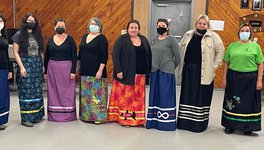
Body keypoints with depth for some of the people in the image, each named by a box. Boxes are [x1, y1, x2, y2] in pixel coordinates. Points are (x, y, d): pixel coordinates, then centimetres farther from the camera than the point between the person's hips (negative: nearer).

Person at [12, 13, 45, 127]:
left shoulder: (38, 35, 13)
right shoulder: (19, 35, 0)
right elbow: (15, 52, -4)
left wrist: (42, 65, 9)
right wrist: (21, 67, -12)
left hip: (37, 66, 5)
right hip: (25, 65, -5)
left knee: (37, 91, 7)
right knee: (26, 91, -4)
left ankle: (36, 115, 18)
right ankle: (26, 118, 3)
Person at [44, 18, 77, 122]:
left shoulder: (70, 39, -2)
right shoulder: (50, 40, 7)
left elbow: (74, 56, -5)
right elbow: (46, 57, 11)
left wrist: (73, 71, -11)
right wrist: (45, 72, 7)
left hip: (66, 69, -3)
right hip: (52, 69, 3)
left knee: (67, 92, 2)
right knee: (53, 92, 7)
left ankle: (68, 114, 12)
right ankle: (54, 115, 16)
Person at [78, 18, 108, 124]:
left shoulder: (102, 38, -6)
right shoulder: (85, 37, 14)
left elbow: (104, 56, -12)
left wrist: (100, 70, -19)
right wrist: (79, 67, 15)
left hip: (96, 71, -7)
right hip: (85, 71, 7)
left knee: (97, 94, -6)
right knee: (85, 95, 11)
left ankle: (99, 116, 1)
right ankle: (86, 115, 22)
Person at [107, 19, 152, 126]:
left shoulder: (144, 40, 12)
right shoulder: (122, 39, -1)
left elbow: (149, 56, 13)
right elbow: (115, 55, -8)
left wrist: (148, 72, 7)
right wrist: (118, 71, -15)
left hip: (140, 75, 4)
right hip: (126, 74, -4)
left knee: (138, 98, 7)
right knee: (125, 97, -2)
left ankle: (137, 118, 16)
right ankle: (124, 118, 6)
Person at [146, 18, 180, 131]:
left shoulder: (171, 40, -6)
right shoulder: (155, 40, 12)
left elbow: (177, 57, -4)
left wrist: (171, 67, 7)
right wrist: (152, 68, 10)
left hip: (166, 73, -6)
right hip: (154, 72, 6)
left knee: (165, 97, 0)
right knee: (155, 96, 10)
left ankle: (166, 122, 9)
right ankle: (154, 120, 20)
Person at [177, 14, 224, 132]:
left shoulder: (213, 36, -1)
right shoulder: (188, 35, 10)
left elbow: (220, 51, 0)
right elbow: (181, 50, 17)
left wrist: (214, 66, -5)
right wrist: (181, 65, 10)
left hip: (204, 73, -3)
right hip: (188, 71, 4)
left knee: (201, 97, 1)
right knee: (187, 95, 8)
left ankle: (199, 123, 11)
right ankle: (185, 121, 18)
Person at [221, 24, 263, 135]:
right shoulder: (232, 46, 6)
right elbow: (226, 63, 6)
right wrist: (224, 77, 1)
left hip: (250, 79, -1)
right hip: (233, 78, 1)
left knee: (249, 103, 6)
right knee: (232, 102, 9)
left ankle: (248, 127, 21)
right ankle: (230, 125, 22)